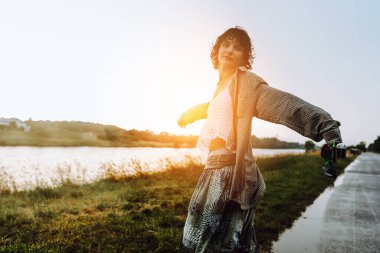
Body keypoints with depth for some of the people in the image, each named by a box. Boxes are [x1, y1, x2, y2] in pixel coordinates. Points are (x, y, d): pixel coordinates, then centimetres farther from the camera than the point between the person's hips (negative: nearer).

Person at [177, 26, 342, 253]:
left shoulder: (245, 81, -7)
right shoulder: (222, 85, 17)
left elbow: (279, 102, -25)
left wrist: (323, 123, -41)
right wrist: (188, 114, 59)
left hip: (230, 171, -8)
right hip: (217, 169, 8)